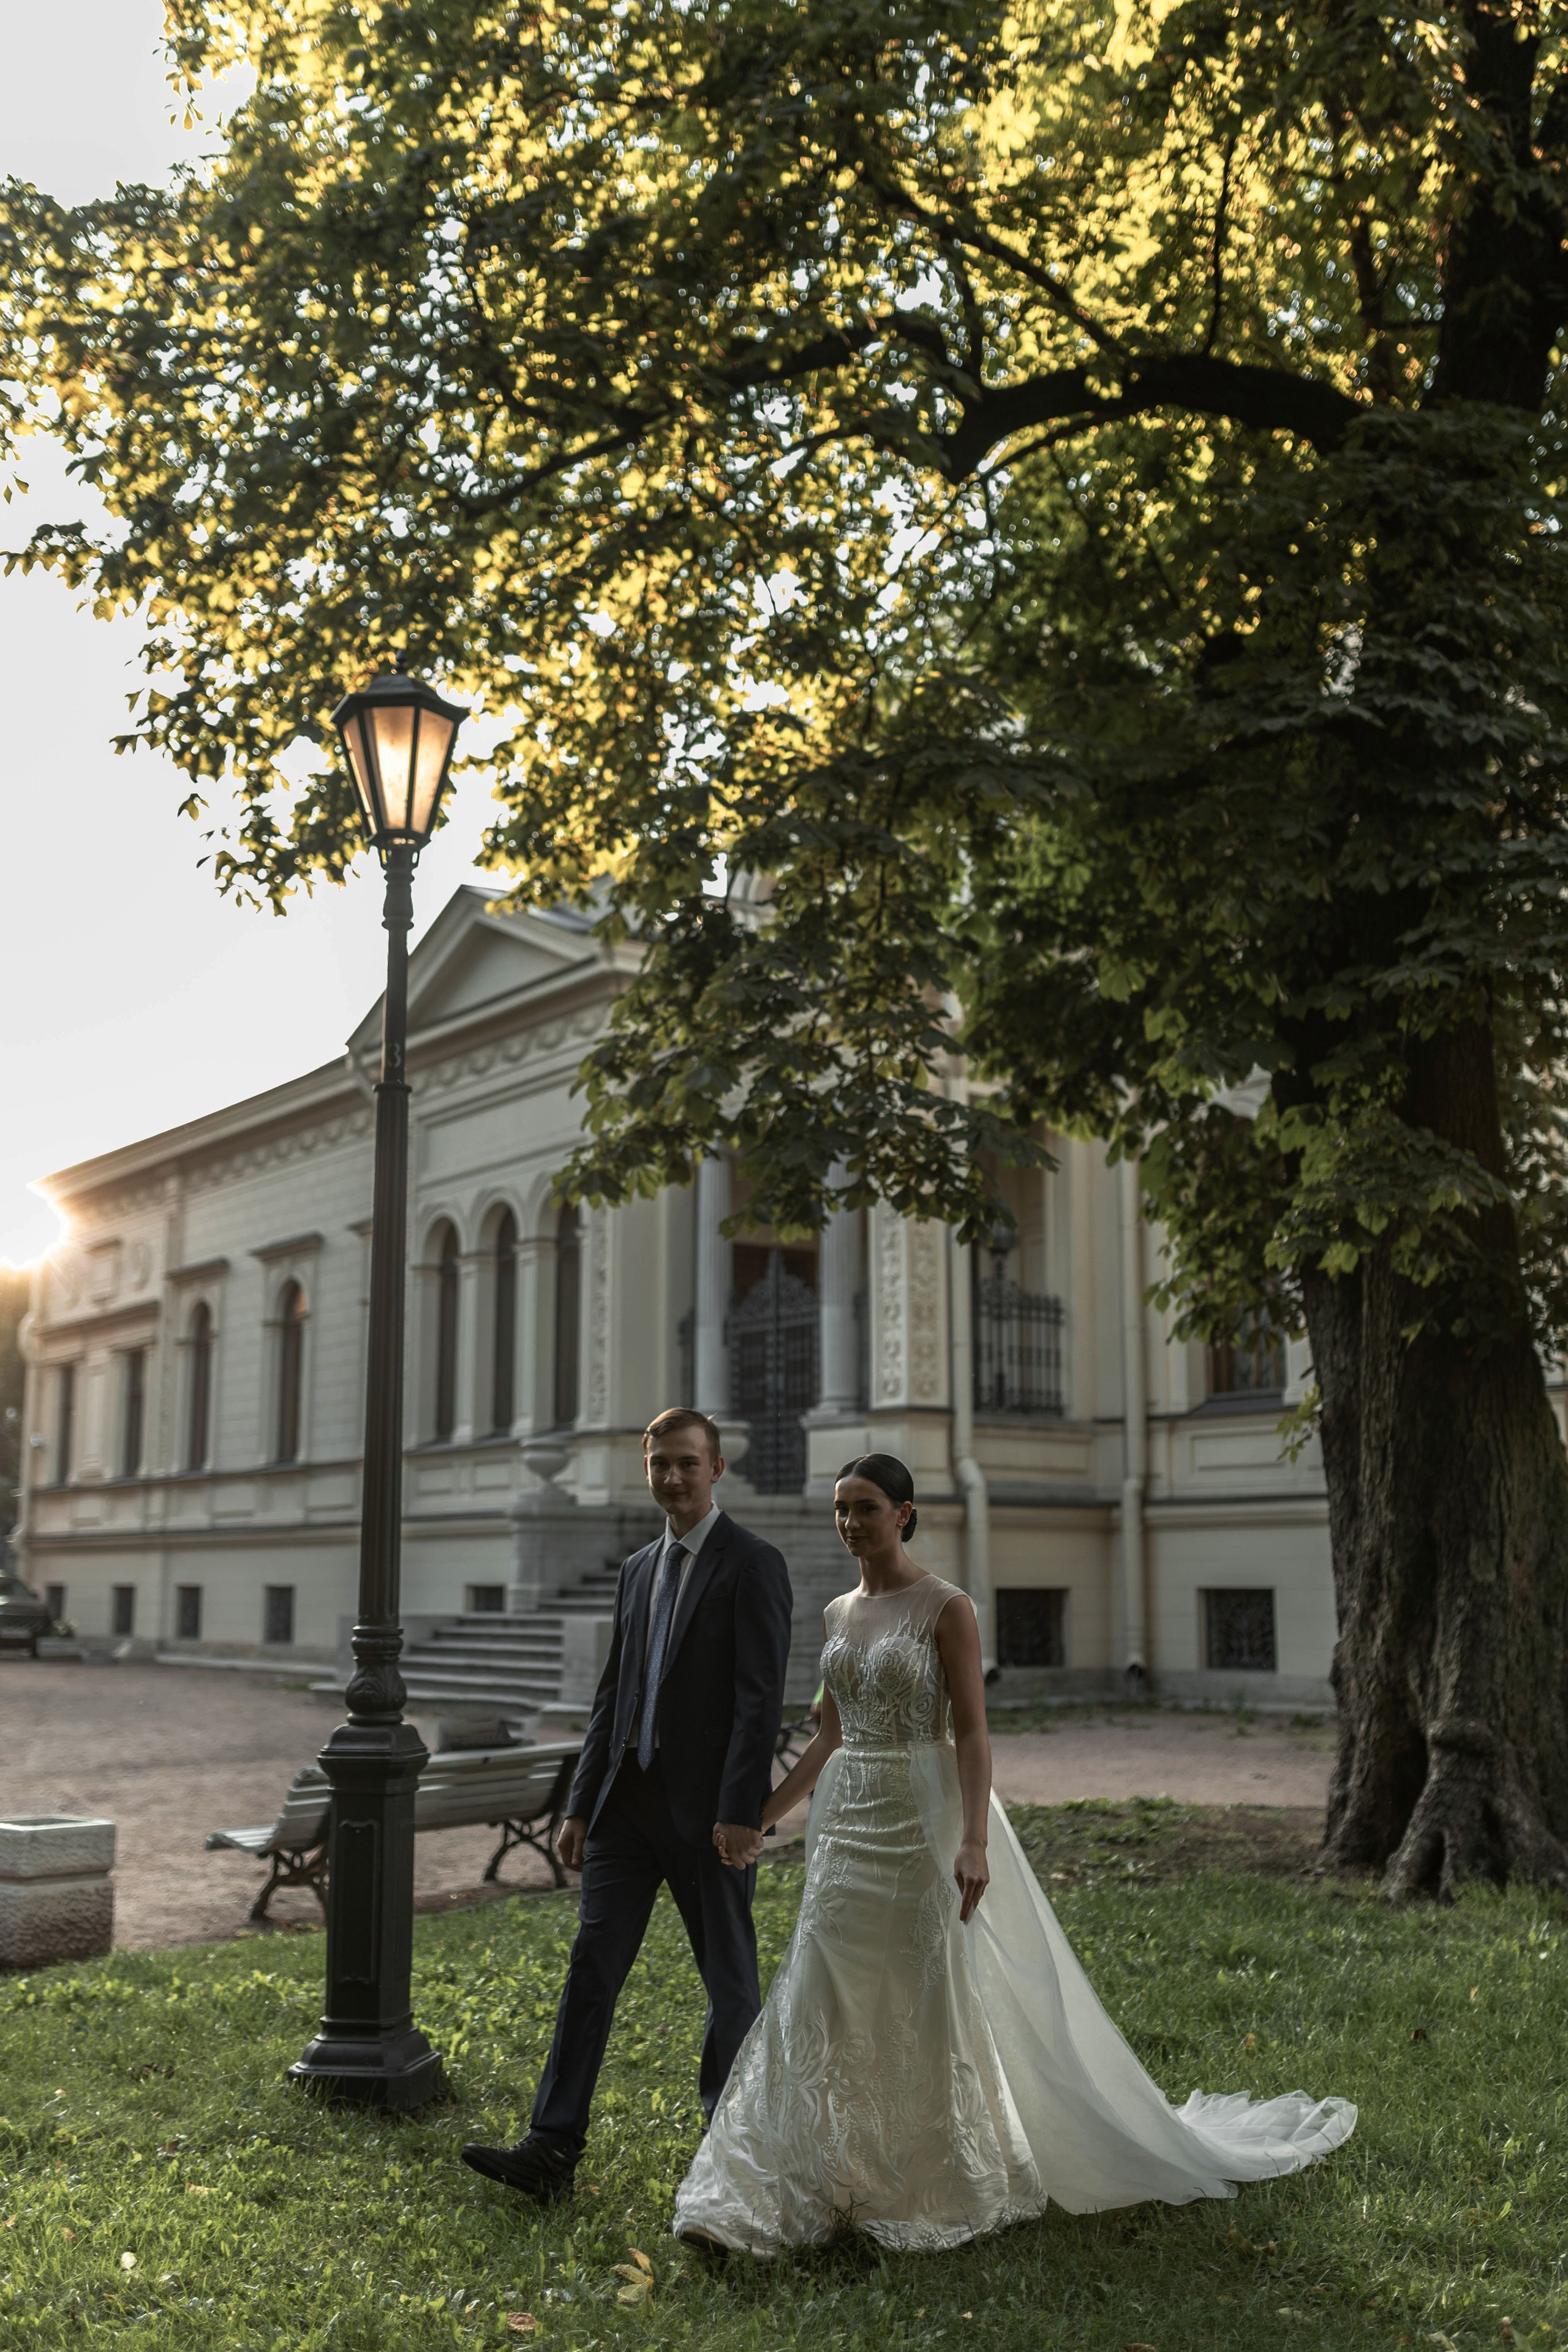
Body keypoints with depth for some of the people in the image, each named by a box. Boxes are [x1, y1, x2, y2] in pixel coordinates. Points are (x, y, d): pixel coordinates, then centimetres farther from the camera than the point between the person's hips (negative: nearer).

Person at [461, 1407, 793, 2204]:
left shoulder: (753, 1564, -8)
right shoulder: (638, 1569, 13)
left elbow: (762, 1697, -14)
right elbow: (612, 1696, 16)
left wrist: (740, 1811, -20)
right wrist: (581, 1805, 11)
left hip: (706, 1805, -6)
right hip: (628, 1799, 6)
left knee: (729, 1977, 9)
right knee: (592, 1964, 1)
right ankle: (552, 2150, 2)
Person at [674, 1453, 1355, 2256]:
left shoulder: (945, 1608, -10)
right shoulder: (836, 1615, 9)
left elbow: (972, 1734, -14)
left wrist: (973, 1842, -22)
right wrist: (758, 1817, 14)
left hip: (921, 1817, -6)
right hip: (847, 1822, 6)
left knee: (933, 2003, 3)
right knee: (826, 2005, 5)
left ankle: (955, 2186, 21)